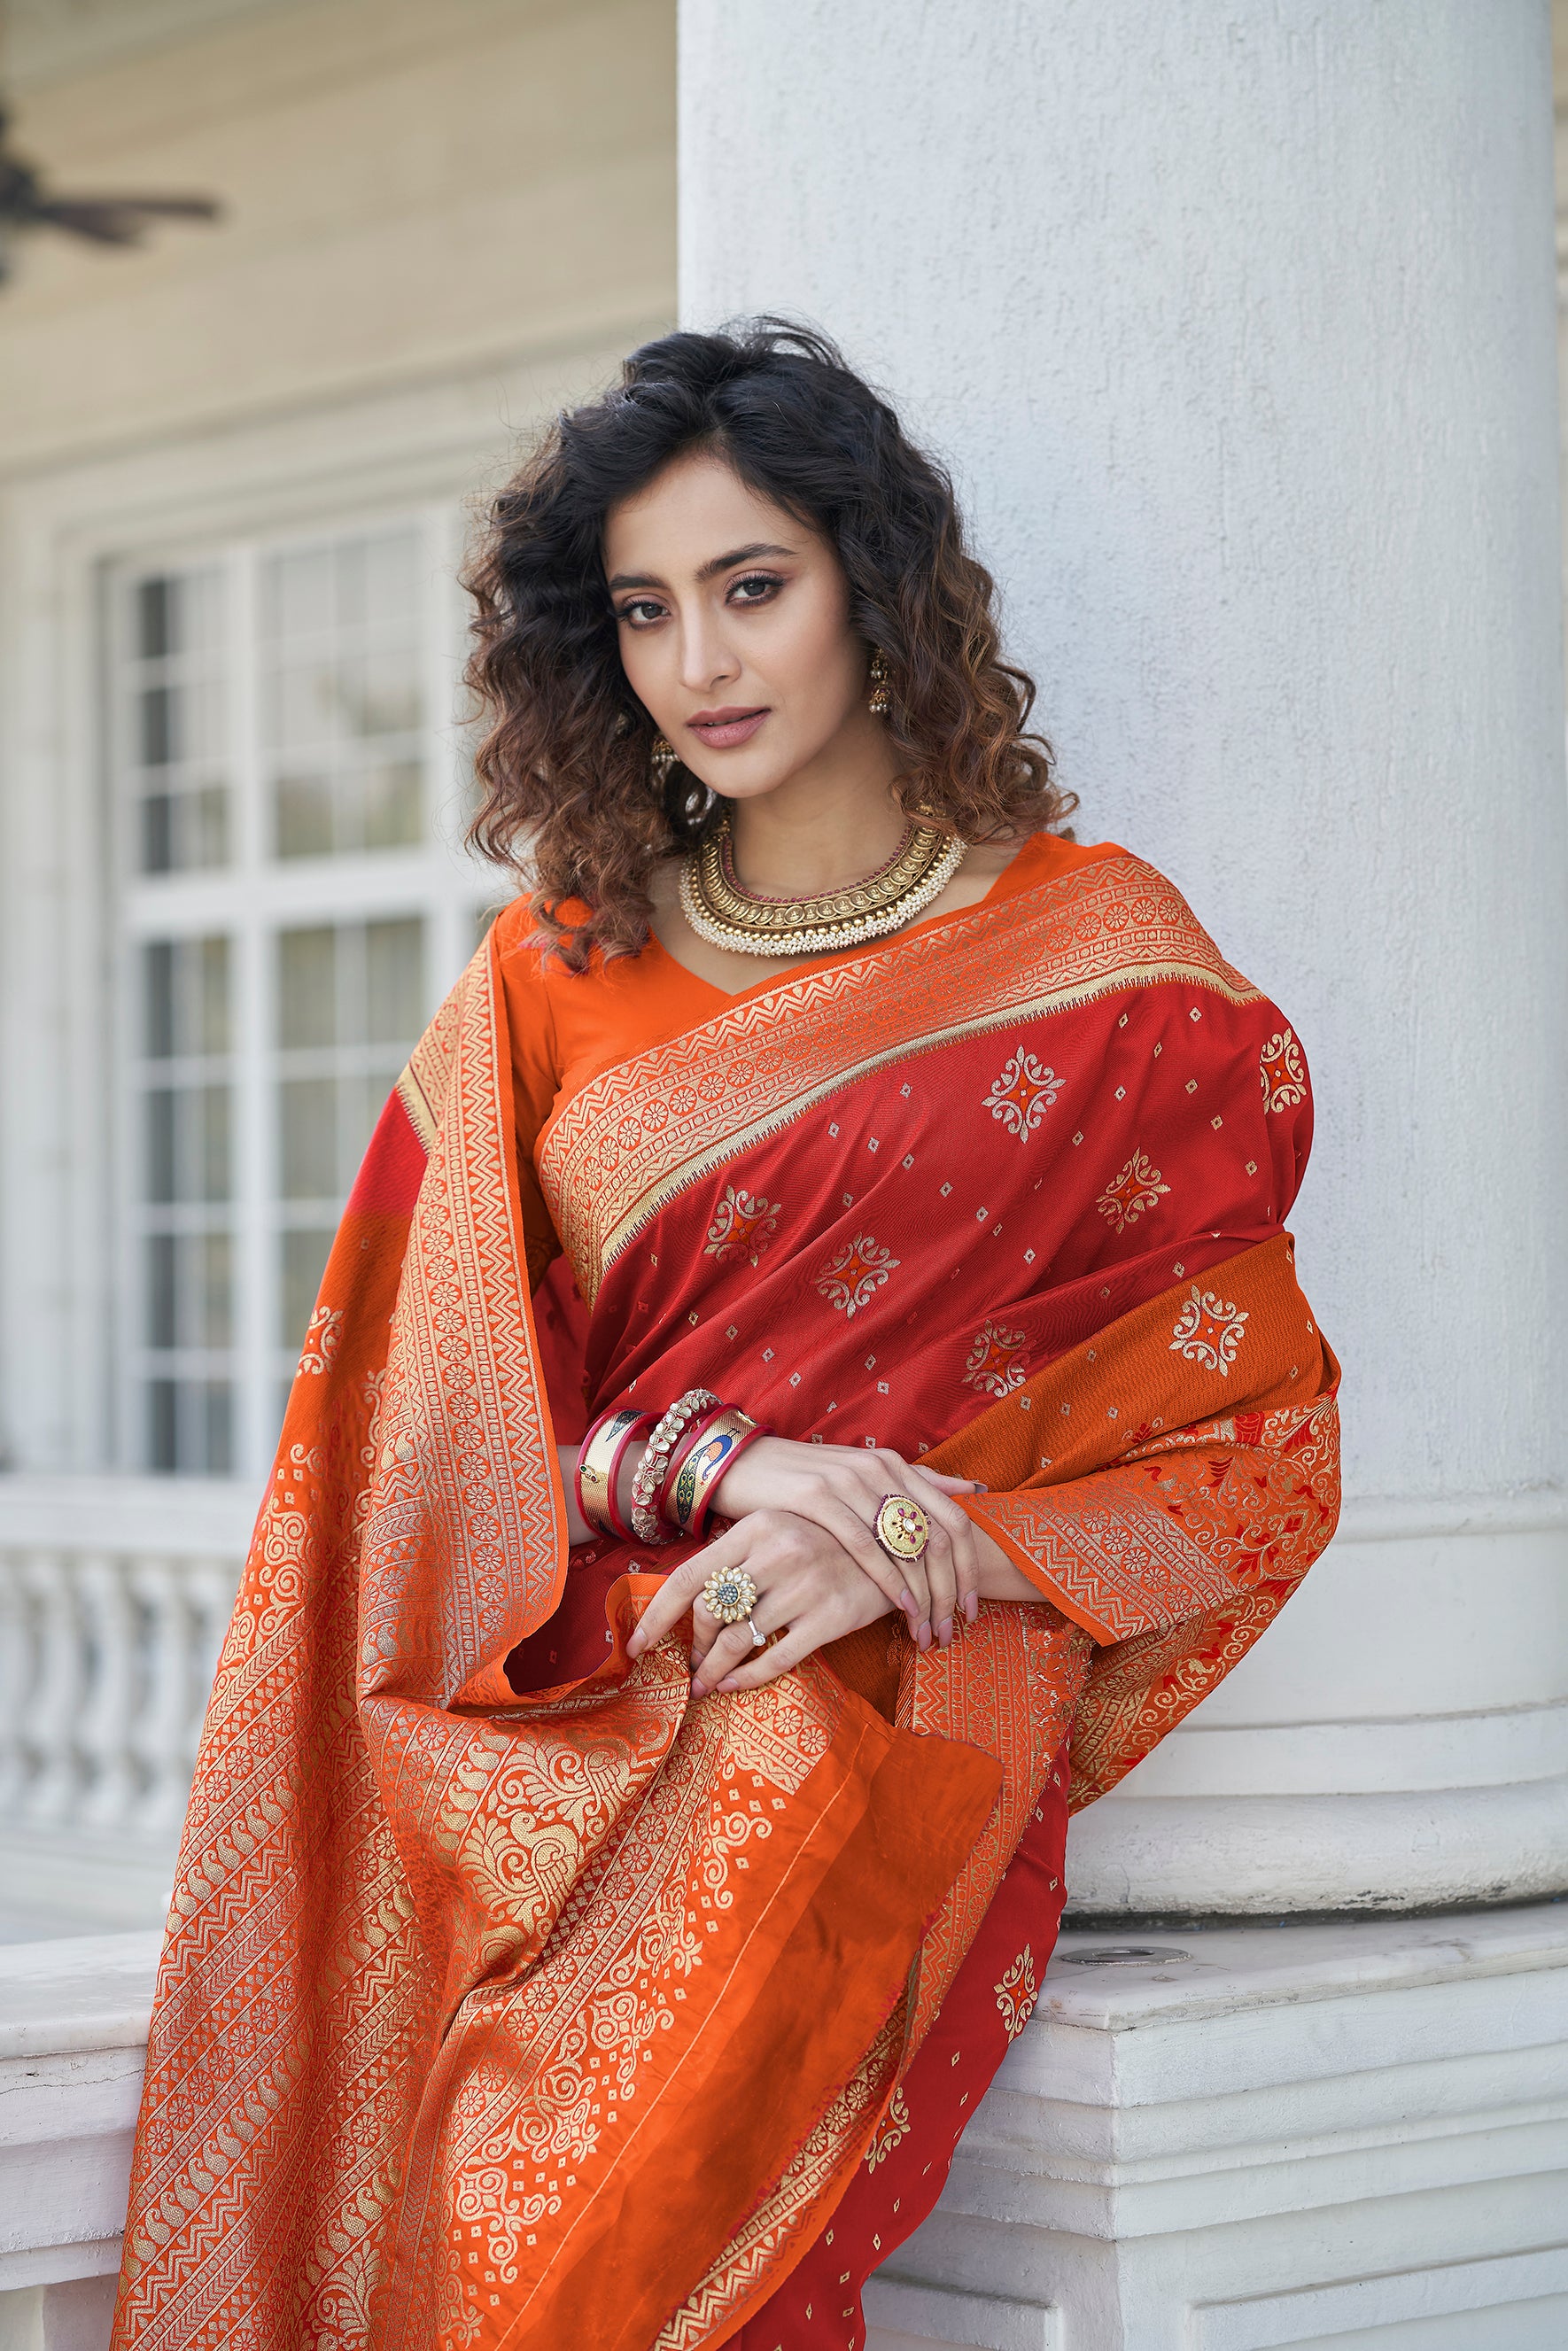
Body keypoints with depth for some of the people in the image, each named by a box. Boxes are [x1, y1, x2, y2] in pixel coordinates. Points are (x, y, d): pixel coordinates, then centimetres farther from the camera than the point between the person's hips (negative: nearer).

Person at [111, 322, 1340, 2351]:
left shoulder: (1093, 959, 7)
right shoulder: (553, 974, 15)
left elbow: (1251, 1442, 6)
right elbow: (428, 1395, 9)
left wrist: (907, 1545, -10)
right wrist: (717, 1461, -11)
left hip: (888, 1707, -2)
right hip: (534, 1703, 2)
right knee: (307, 2090, -28)